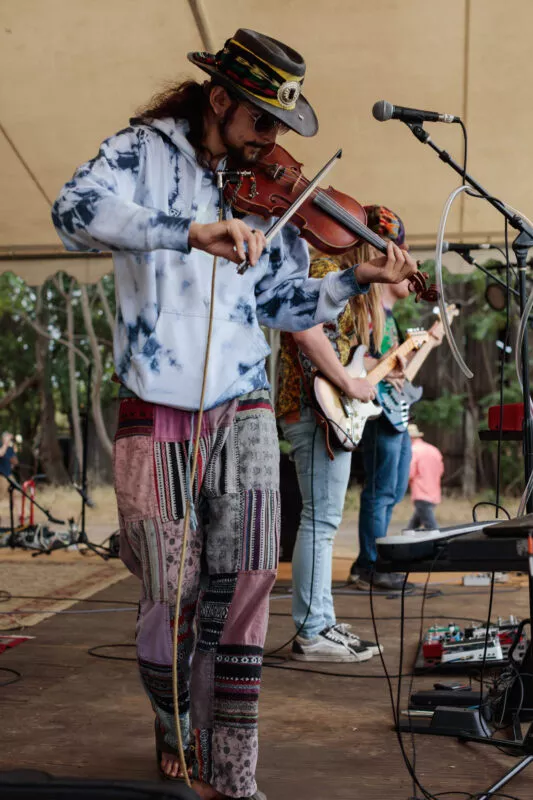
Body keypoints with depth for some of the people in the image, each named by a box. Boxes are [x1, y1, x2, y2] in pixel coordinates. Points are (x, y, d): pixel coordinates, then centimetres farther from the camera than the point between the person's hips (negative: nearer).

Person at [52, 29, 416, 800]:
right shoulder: (145, 152, 0)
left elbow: (283, 305, 13)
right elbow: (76, 210, -22)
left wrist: (357, 279, -3)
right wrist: (194, 231, -33)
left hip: (241, 411, 3)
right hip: (157, 416, -3)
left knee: (242, 583, -6)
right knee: (172, 594, 3)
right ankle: (176, 731, 30)